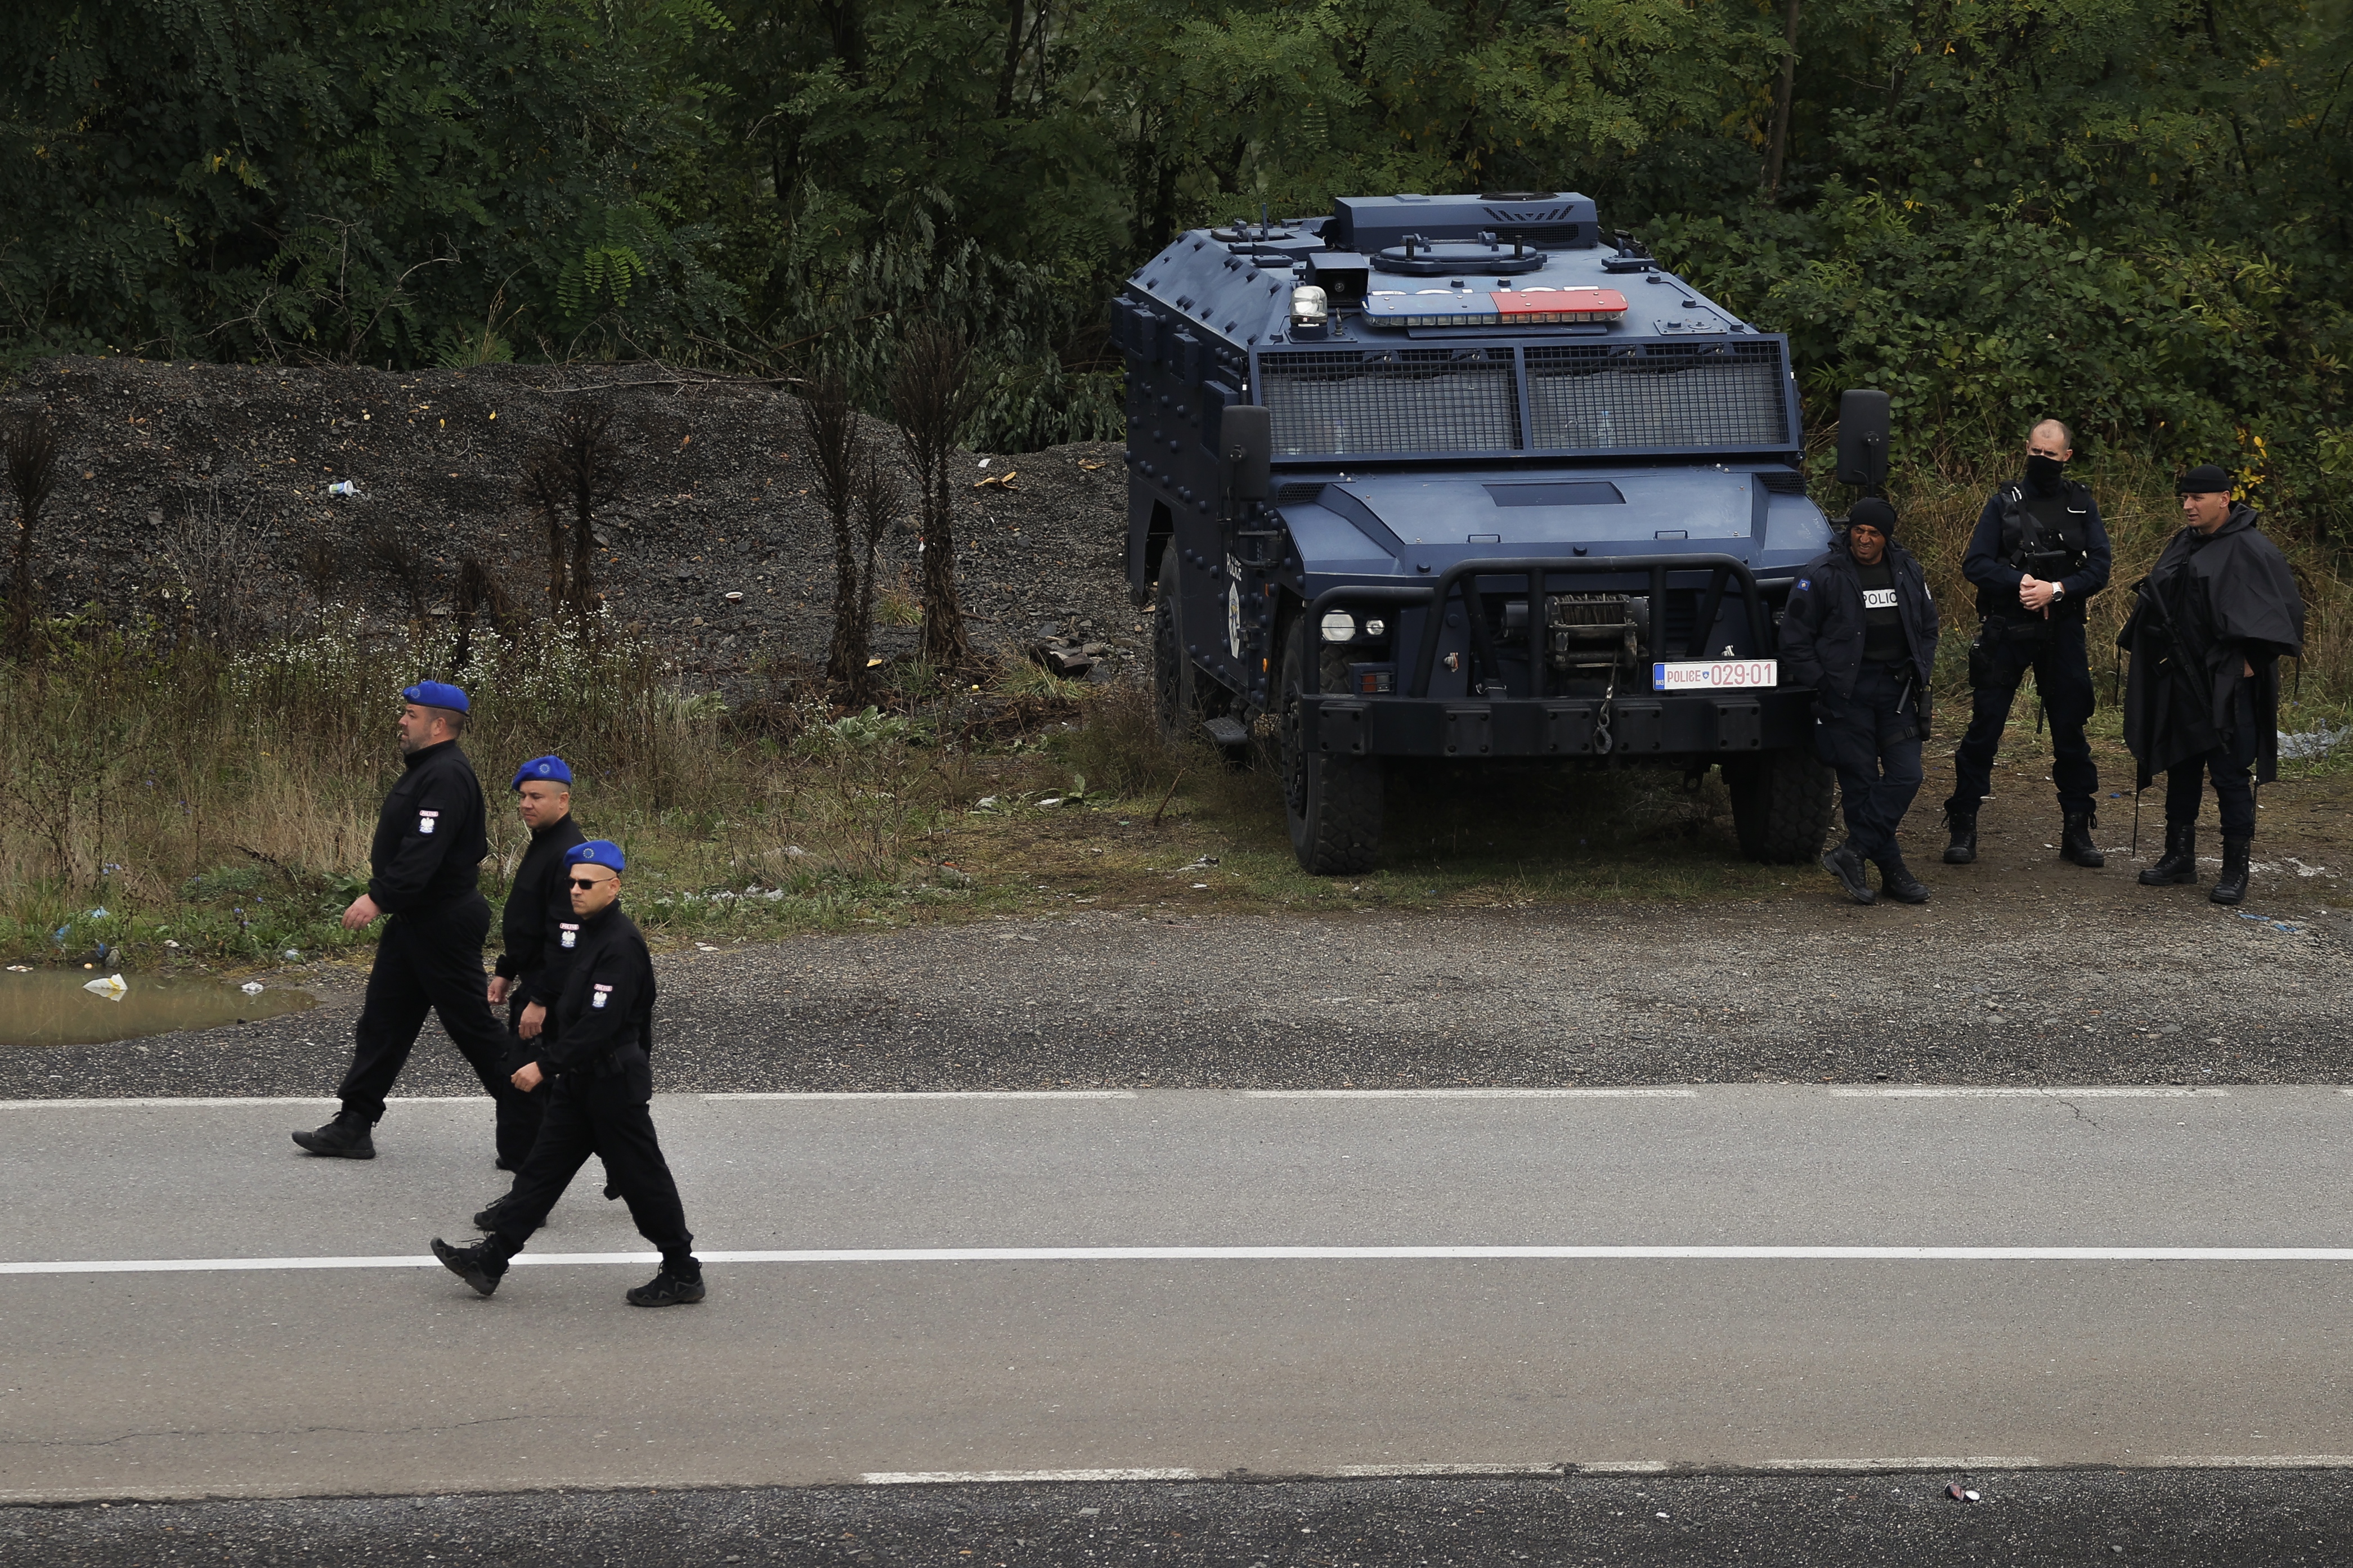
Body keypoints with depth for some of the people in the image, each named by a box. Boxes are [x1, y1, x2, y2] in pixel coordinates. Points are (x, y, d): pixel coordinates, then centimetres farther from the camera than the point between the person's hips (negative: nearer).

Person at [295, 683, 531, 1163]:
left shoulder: (446, 777, -21)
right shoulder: (429, 769, 13)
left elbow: (424, 852, -30)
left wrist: (379, 898, -31)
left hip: (443, 922, -11)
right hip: (415, 921, 11)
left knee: (474, 1028, -4)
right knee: (381, 1023, 10)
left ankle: (525, 1136, 4)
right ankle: (354, 1127, 14)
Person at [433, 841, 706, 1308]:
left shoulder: (620, 945, -21)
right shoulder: (590, 934, 11)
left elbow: (598, 1025, -26)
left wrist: (546, 1066, -26)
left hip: (614, 1084, -10)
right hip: (580, 1079, 10)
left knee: (641, 1177, -1)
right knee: (543, 1166, 8)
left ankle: (683, 1274, 9)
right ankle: (490, 1260, 9)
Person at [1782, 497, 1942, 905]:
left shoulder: (1907, 572, 9)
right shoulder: (1822, 575, -6)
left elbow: (1927, 628, 21)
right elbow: (1795, 640, -4)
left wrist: (1919, 676, 8)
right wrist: (1824, 687, -9)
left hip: (1897, 688, 4)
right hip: (1847, 693, -4)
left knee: (1905, 776, -8)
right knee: (1861, 781, -3)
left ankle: (1852, 855, -5)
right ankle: (1892, 871, 5)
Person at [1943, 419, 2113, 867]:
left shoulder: (2081, 506, 6)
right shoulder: (2005, 503, 3)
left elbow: (2098, 569, 0)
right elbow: (1975, 564, -3)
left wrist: (2056, 589, -16)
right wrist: (2020, 582, -18)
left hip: (2063, 636, 1)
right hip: (2005, 632, -1)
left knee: (2070, 731, 6)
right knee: (1984, 729, -3)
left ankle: (2076, 833, 15)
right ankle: (1963, 828, 3)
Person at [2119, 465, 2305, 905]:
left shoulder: (2251, 550, -10)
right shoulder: (2182, 547, 13)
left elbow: (2282, 606, -13)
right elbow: (2159, 600, 24)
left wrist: (2253, 658, -17)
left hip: (2226, 683, -7)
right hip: (2181, 683, 7)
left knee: (2230, 773, -5)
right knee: (2181, 769, 12)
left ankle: (2236, 870, 1)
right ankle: (2180, 857, 22)